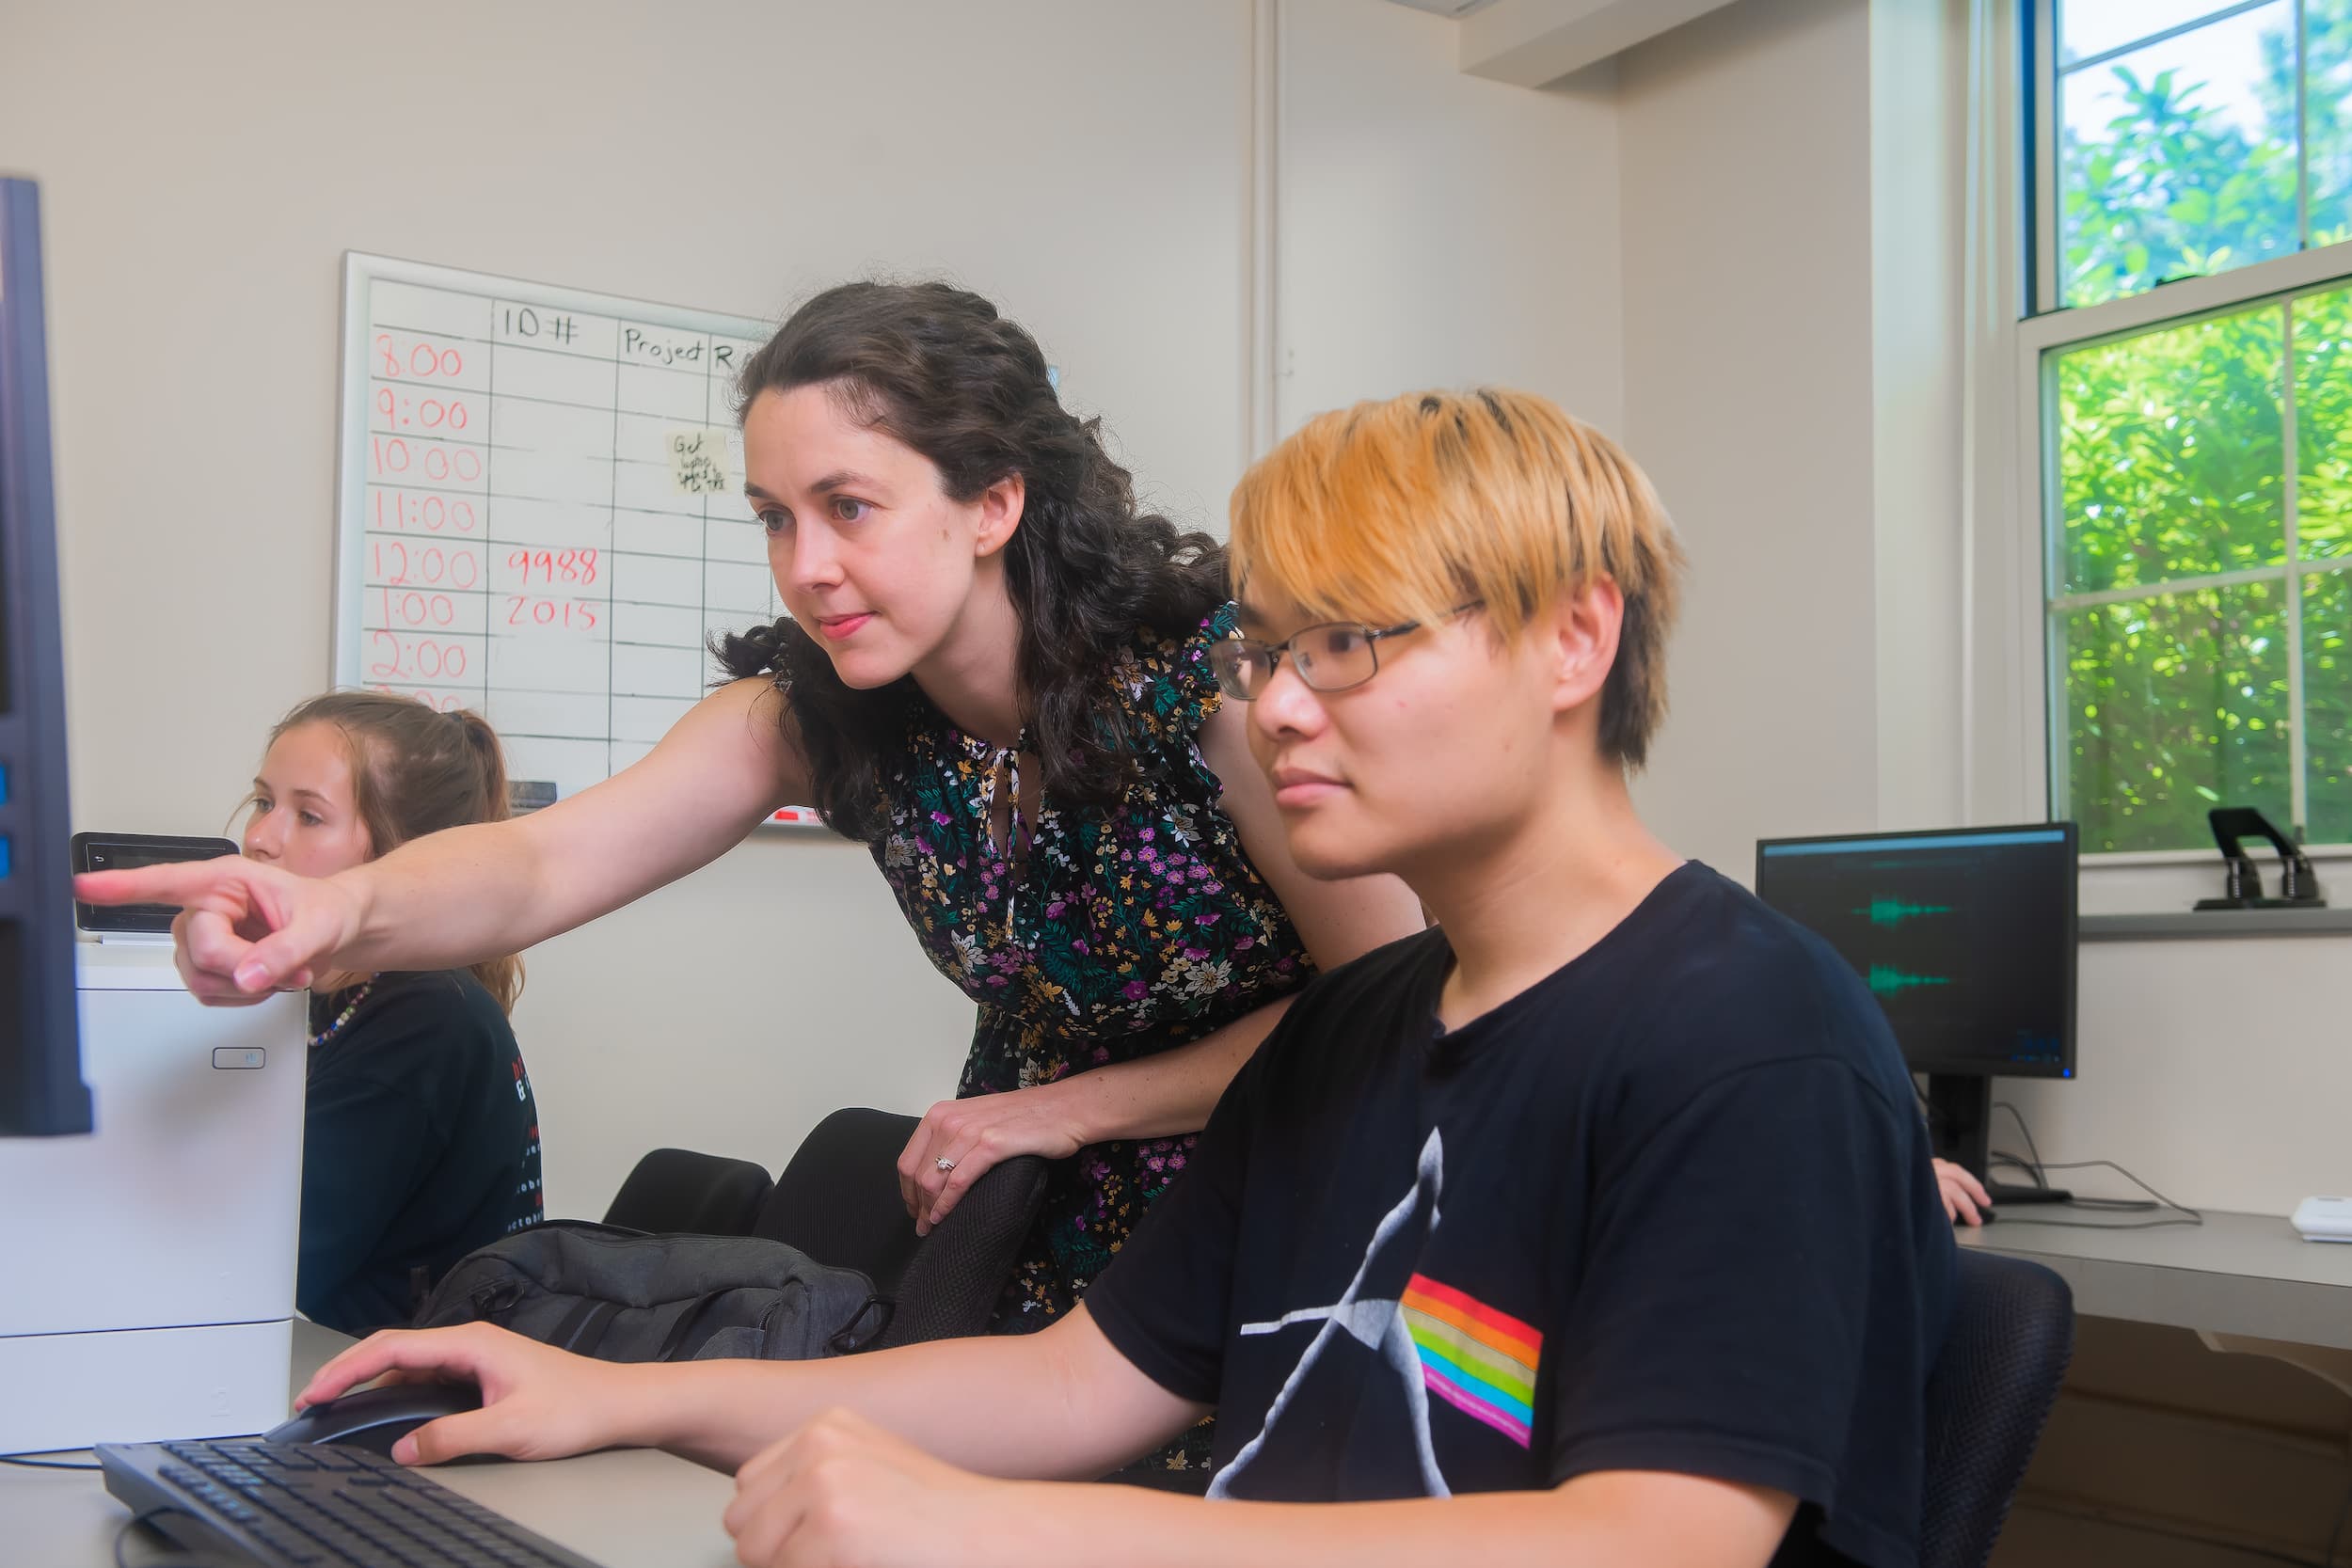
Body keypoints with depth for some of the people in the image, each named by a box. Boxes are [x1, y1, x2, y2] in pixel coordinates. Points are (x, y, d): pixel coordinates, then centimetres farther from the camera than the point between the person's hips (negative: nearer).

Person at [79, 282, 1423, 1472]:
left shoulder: (1216, 668, -25)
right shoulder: (815, 705, -11)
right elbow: (553, 858, -25)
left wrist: (1070, 1106, -19)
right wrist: (345, 910, -47)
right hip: (1043, 1211, 4)